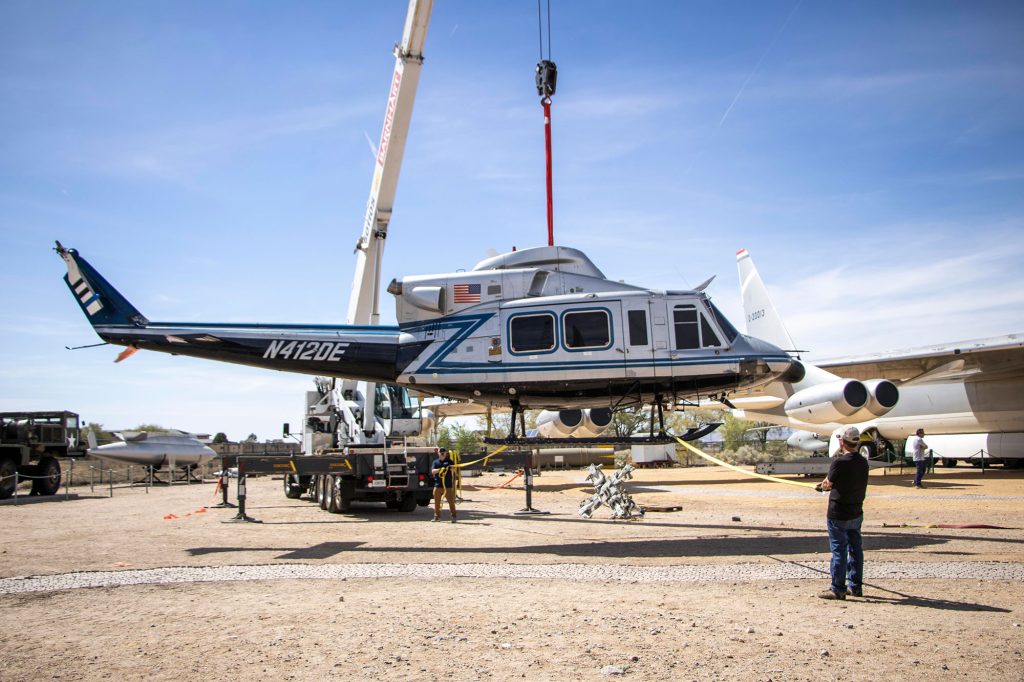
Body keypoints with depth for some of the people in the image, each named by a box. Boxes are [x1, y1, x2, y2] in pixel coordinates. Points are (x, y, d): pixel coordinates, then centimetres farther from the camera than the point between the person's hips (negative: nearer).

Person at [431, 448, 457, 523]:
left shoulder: (449, 461, 7)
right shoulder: (435, 462, 10)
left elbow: (454, 469, -8)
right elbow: (433, 471, -5)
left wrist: (451, 468, -32)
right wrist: (440, 469, -24)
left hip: (448, 485, -2)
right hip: (438, 485, 2)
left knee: (451, 501, -4)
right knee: (437, 502, 6)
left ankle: (453, 516, 0)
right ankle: (437, 516, 15)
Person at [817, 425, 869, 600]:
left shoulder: (839, 462, -20)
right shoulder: (863, 462, 2)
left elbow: (828, 485, -9)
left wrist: (823, 484, 13)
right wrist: (830, 484, 16)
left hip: (838, 515, -7)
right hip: (857, 512, 7)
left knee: (839, 551, 0)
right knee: (855, 549, 15)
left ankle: (838, 589, 6)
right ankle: (856, 586, 24)